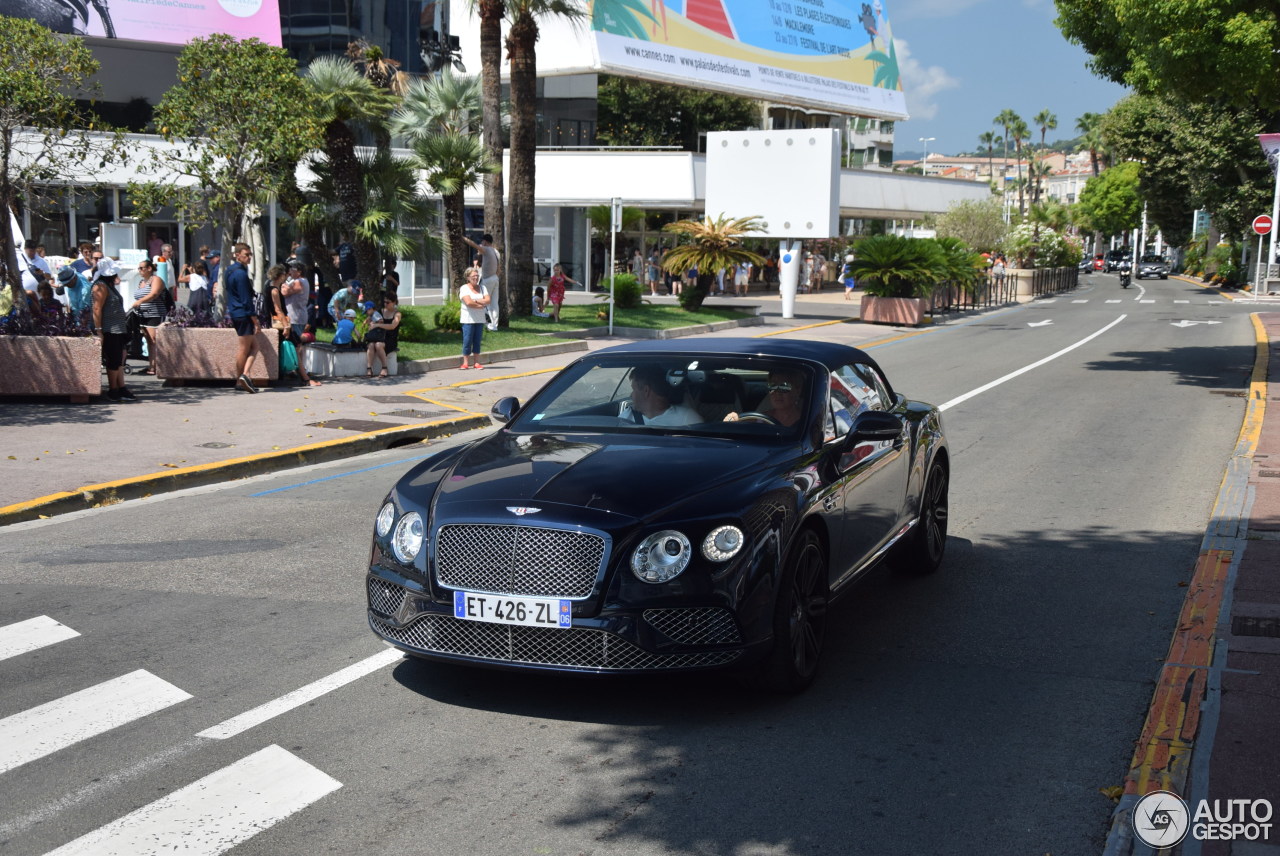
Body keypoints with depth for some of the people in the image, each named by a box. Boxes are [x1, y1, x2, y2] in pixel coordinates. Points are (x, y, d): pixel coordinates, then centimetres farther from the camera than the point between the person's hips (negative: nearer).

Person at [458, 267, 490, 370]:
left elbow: (488, 300, -2)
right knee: (467, 341, -5)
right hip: (468, 319, -4)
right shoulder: (464, 288, -3)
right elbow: (468, 302, -17)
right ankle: (465, 363, 1)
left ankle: (476, 363, 10)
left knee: (477, 341, 6)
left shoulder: (482, 288, 12)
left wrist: (475, 301, -13)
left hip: (480, 319, 4)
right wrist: (481, 304, -9)